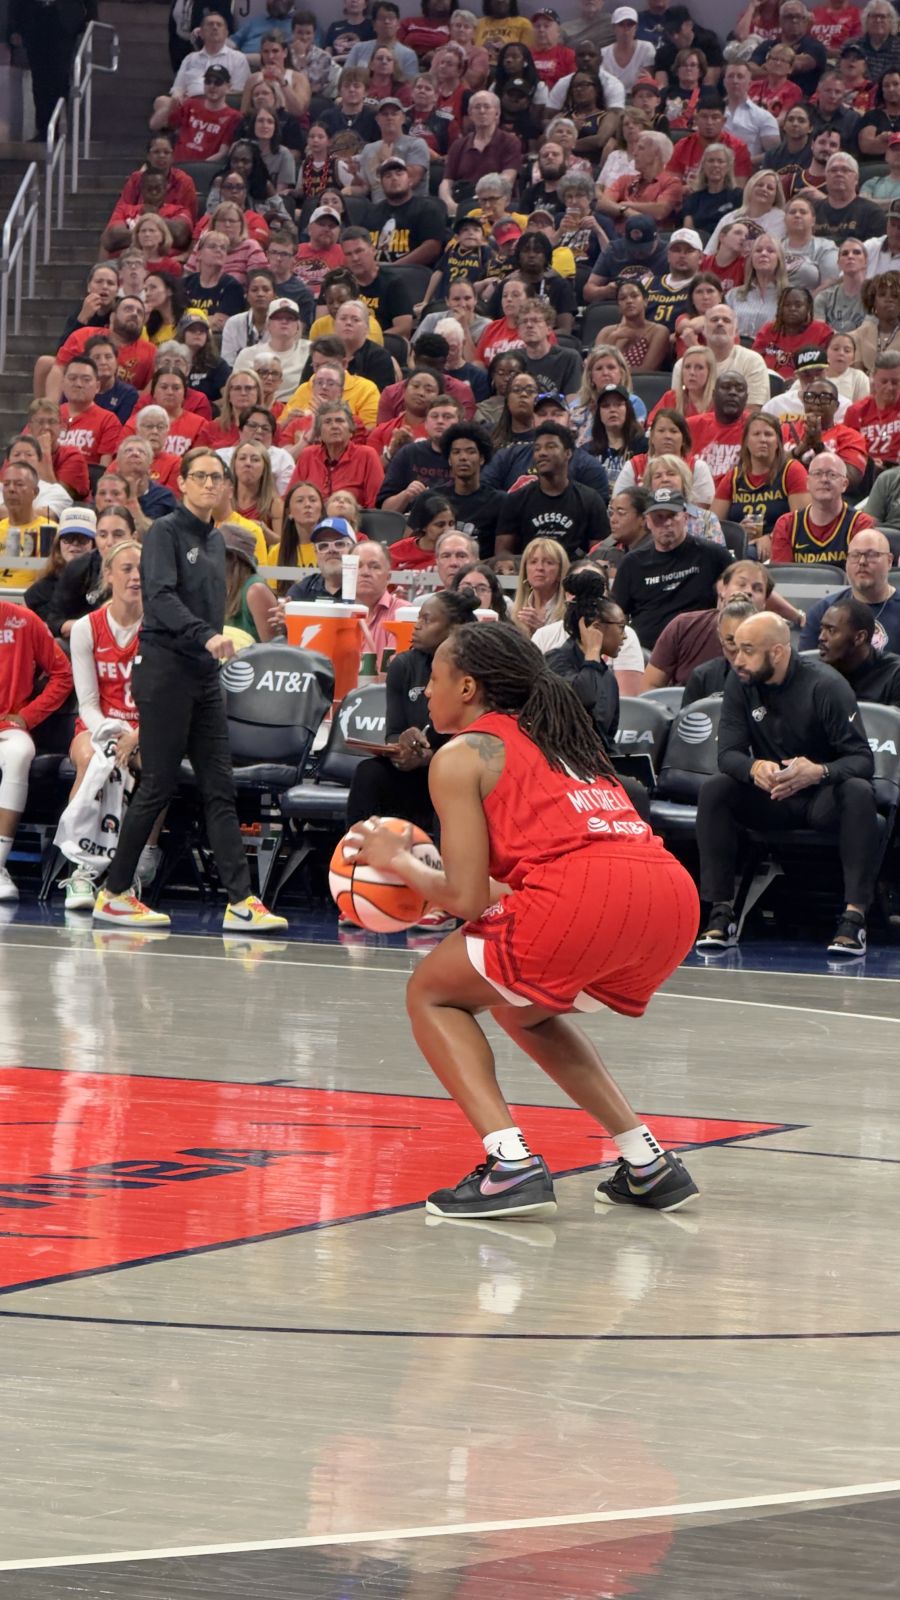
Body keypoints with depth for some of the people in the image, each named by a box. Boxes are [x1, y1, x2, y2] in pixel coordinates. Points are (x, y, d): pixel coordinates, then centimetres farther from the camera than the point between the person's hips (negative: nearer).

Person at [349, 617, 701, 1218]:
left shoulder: (461, 755, 11)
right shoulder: (563, 737, 31)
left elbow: (469, 899, 6)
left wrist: (400, 864, 23)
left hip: (582, 897, -7)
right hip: (674, 897, 7)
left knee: (432, 993, 17)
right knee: (520, 1007, 32)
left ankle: (511, 1166, -2)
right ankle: (649, 1165, 21)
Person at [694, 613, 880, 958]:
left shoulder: (825, 685, -16)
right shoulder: (740, 683, -5)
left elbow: (862, 760, -19)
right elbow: (728, 753, -11)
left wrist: (819, 772, -41)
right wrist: (754, 768, -36)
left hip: (823, 796, -3)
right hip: (769, 799, 3)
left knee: (859, 793, -35)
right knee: (714, 790, -23)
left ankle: (854, 919, -39)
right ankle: (721, 914, -25)